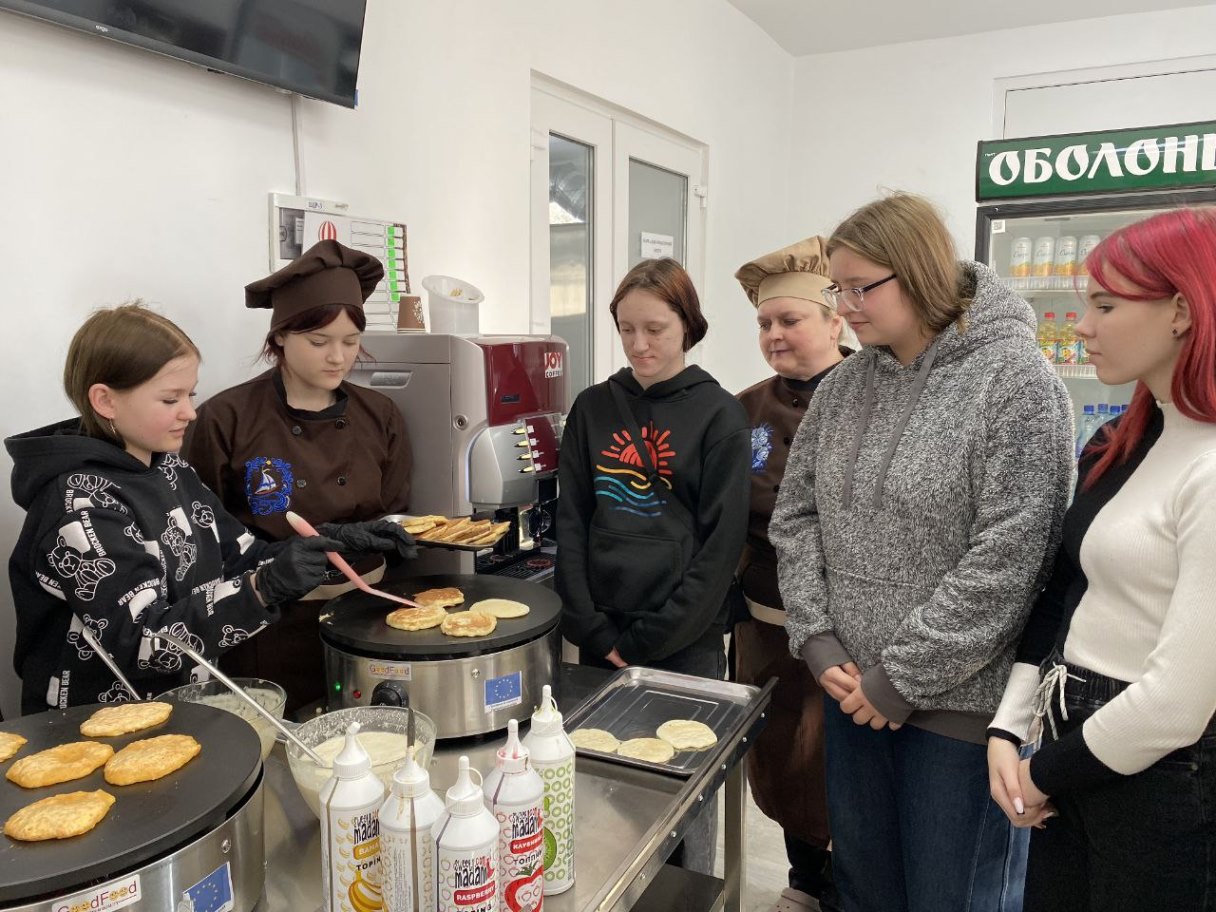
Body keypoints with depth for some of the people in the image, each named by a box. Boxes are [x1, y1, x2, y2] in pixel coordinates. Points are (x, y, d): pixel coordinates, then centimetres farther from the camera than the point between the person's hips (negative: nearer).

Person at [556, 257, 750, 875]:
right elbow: (570, 523, 3)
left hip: (686, 646, -3)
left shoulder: (718, 415, -5)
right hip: (599, 644, 3)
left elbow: (722, 542, -9)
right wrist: (595, 632, -5)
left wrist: (647, 641, -11)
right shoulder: (592, 408, 4)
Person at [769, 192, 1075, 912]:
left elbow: (1009, 558, -19)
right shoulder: (845, 385, 4)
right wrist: (819, 644, -5)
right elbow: (795, 515, 6)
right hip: (851, 692, 5)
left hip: (962, 701, -5)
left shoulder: (1016, 380, -13)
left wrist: (902, 679, -16)